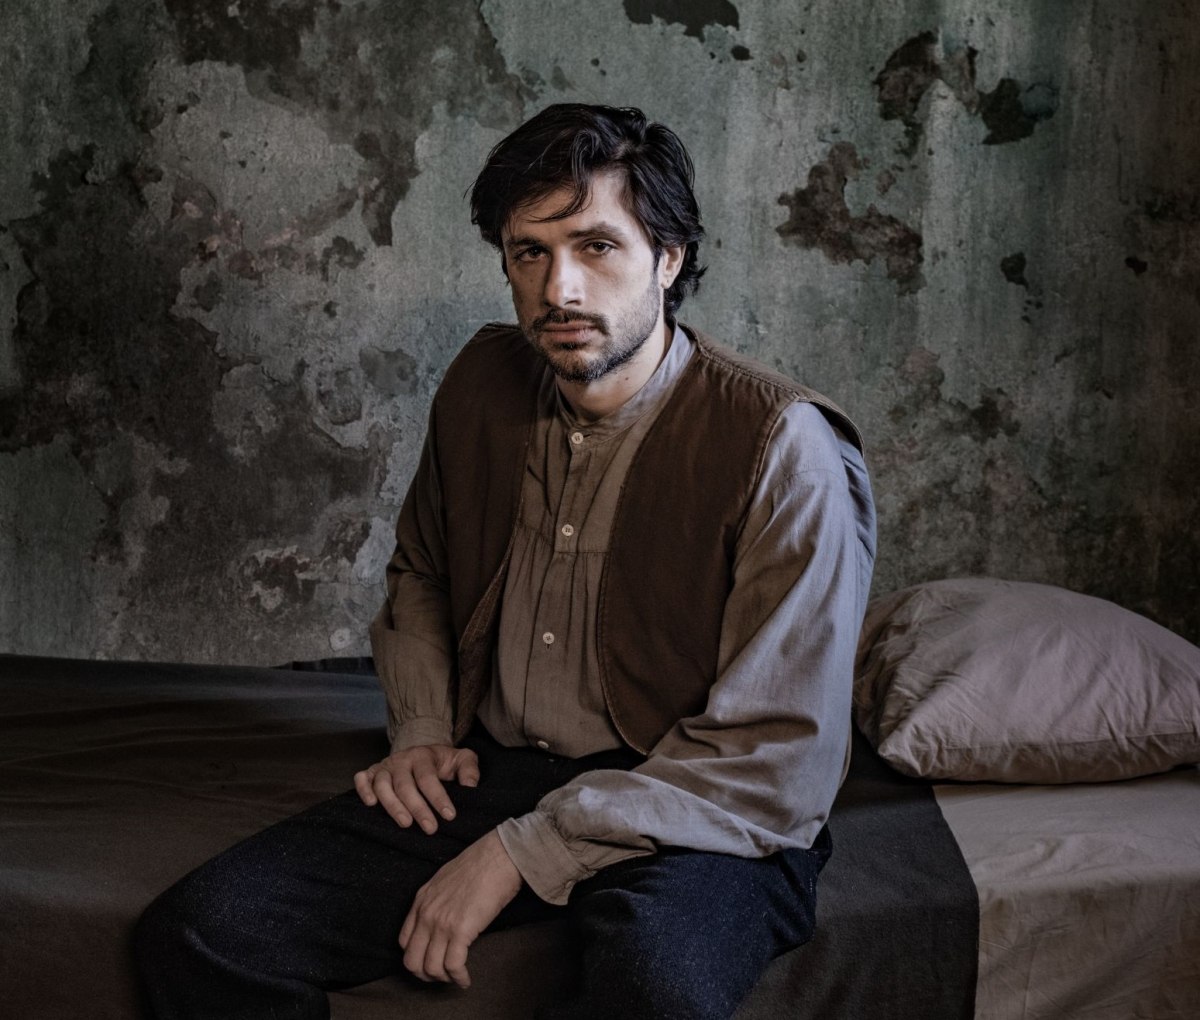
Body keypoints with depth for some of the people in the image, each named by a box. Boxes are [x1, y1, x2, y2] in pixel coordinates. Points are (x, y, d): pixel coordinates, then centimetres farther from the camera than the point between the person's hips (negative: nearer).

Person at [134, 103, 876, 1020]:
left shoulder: (782, 448, -15)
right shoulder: (484, 382, 4)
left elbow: (780, 759, -17)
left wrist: (525, 851, -19)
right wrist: (423, 730, 5)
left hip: (692, 820, -4)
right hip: (492, 775, 5)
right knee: (200, 935, -15)